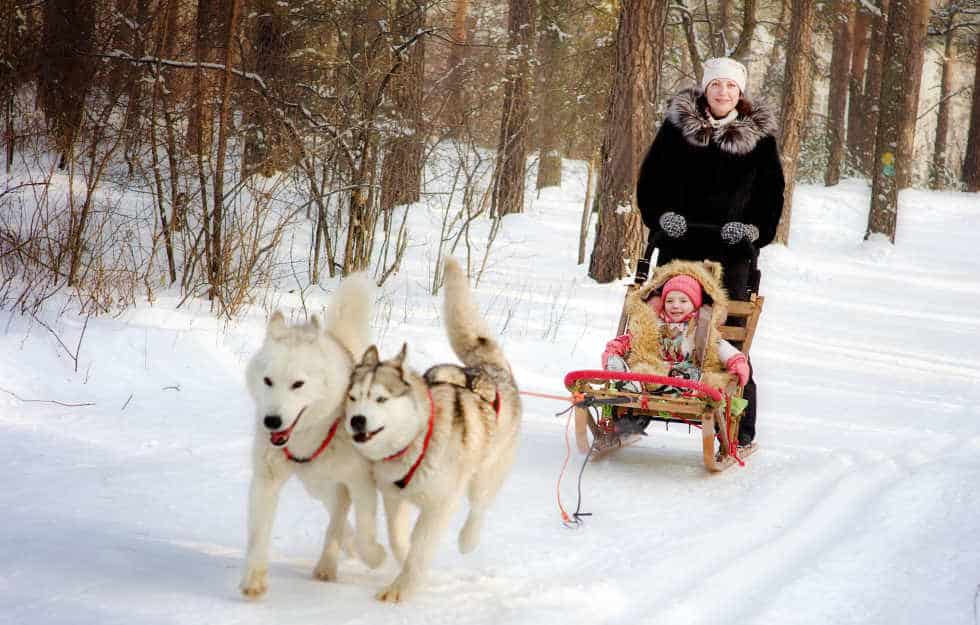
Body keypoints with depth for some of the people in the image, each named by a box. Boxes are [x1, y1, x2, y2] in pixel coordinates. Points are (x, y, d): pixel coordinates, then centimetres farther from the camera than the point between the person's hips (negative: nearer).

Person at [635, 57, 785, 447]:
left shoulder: (759, 135, 7)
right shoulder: (678, 124, 7)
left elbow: (772, 194, 11)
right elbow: (650, 180, 11)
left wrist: (753, 231, -4)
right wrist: (663, 218, -4)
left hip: (731, 252, -1)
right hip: (679, 246, 1)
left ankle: (740, 428, 0)